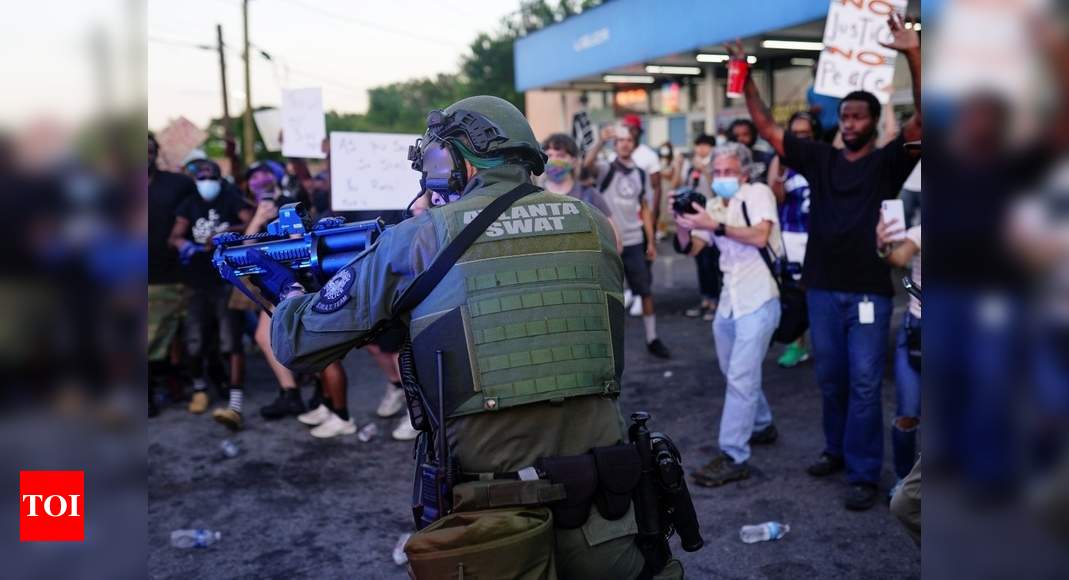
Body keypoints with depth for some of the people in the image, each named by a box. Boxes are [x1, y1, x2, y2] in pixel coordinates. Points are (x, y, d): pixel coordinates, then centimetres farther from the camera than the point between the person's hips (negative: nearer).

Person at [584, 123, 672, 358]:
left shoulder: (641, 174, 8)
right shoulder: (606, 169, -3)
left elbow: (645, 209, 12)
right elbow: (588, 163, -27)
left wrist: (651, 241, 7)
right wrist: (601, 141, -44)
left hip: (635, 241, 3)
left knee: (646, 291, 7)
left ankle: (652, 339, 18)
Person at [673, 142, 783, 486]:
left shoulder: (758, 193, -6)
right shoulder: (714, 206, 12)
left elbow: (760, 237, -23)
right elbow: (689, 249, 6)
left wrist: (714, 226, -29)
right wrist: (682, 223, -13)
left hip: (758, 300, -8)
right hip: (728, 301, 8)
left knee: (740, 378, -10)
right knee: (735, 373, 19)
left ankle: (734, 458, -7)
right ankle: (762, 426, 41)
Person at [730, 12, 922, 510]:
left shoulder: (887, 161, -2)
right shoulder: (819, 158, 8)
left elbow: (922, 119, -18)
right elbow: (766, 127, 7)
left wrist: (913, 55, -28)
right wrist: (747, 77, -2)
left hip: (869, 291, -4)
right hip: (822, 288, 4)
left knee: (864, 384, -1)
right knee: (830, 379, 16)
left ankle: (864, 475, 7)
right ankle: (837, 450, 33)